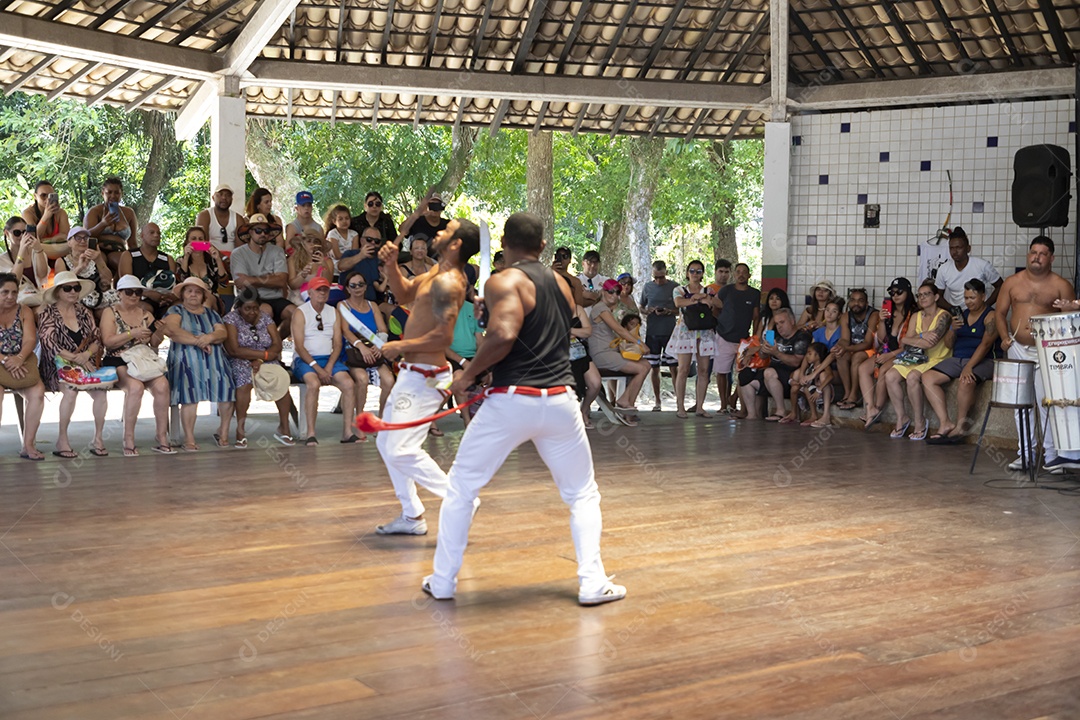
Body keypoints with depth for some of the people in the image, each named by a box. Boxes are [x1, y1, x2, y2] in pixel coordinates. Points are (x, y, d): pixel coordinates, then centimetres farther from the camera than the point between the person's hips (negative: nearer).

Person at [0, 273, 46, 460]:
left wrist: (19, 358, -22)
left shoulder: (24, 311, 9)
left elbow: (30, 340, -2)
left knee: (37, 392, -23)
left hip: (20, 365, 3)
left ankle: (28, 445, -17)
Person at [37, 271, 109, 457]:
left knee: (100, 391, -26)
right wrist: (76, 358, -18)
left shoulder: (84, 312, 14)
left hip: (85, 364, 4)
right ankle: (62, 440, -21)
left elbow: (96, 339, 9)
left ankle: (98, 438, -12)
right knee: (70, 390, -34)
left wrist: (86, 354, -13)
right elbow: (49, 345, -10)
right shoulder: (47, 314, 1)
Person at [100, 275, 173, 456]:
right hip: (119, 362, -4)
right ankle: (128, 440, -27)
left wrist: (158, 333, -3)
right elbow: (108, 341, -6)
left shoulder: (146, 314, 19)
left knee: (162, 385, -28)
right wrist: (132, 334, -15)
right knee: (135, 386, -35)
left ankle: (162, 437, -23)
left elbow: (154, 343, 18)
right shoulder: (110, 313, 7)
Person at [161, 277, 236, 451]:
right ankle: (189, 439, -23)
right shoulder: (175, 311, 14)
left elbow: (223, 333, 8)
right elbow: (172, 330, -6)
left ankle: (224, 430, 2)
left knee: (227, 389, -16)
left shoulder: (211, 313, 24)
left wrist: (210, 337, -14)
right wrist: (197, 341, -12)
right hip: (186, 358, -3)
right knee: (190, 393, -23)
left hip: (214, 358, 3)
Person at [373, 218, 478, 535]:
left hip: (424, 377, -11)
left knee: (401, 450, -13)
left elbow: (444, 337, -27)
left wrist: (401, 346, -16)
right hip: (412, 373, 11)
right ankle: (412, 516, 23)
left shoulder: (447, 282, -21)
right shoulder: (438, 271, 11)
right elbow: (404, 293, 21)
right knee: (386, 444, 17)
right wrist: (391, 265, 3)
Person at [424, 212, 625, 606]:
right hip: (559, 399, 5)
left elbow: (504, 335, -24)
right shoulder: (561, 283, 14)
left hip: (511, 400, -4)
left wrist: (468, 374, -10)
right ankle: (592, 583, 9)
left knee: (462, 486, 13)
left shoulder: (504, 281, -7)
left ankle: (442, 581, 19)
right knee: (582, 493, 18)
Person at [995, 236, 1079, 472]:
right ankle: (1025, 453, 17)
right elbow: (1000, 312, 11)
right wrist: (1005, 337, -2)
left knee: (1046, 401, -14)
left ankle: (1051, 455, -9)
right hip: (1017, 349, 4)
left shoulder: (1061, 286, -3)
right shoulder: (1012, 282, 5)